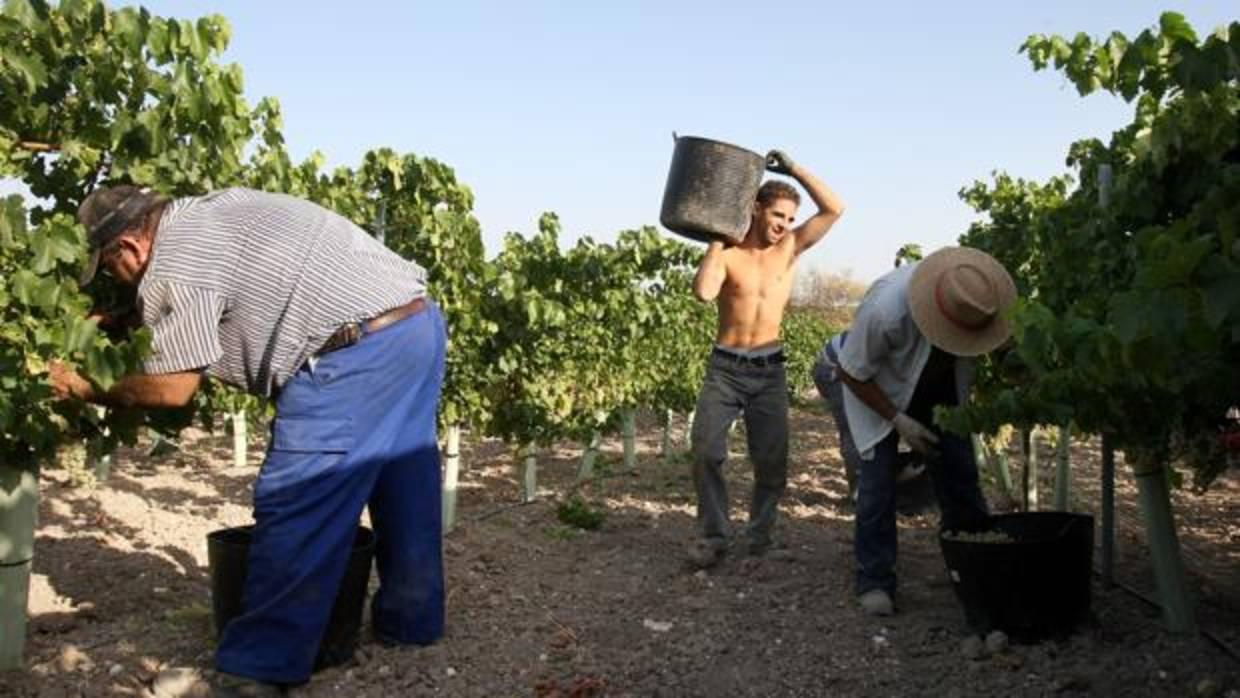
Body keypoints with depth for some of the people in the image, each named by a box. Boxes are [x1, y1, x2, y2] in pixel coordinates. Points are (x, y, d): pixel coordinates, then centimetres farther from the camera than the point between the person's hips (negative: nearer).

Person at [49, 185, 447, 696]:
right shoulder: (212, 212, 21)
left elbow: (172, 389, -5)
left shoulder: (174, 268, -6)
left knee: (294, 510, -3)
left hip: (361, 350, -10)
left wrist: (88, 392, 11)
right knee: (404, 484, 19)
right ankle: (411, 618, 33)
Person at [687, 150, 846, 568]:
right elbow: (704, 292, -24)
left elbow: (834, 209, -5)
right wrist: (718, 239, -14)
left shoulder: (790, 247, 4)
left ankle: (760, 535, 19)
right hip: (724, 366, -2)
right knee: (706, 450, -11)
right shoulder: (726, 253, -4)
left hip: (769, 368, 2)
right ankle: (713, 536, 1)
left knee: (772, 460, 2)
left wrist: (793, 169, -8)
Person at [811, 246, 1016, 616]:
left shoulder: (974, 288, -26)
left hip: (936, 385, 5)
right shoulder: (885, 309, -42)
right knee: (877, 475, -12)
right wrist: (898, 421, -23)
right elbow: (852, 373, -25)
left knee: (959, 471, 2)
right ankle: (874, 582, -1)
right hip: (871, 387, -5)